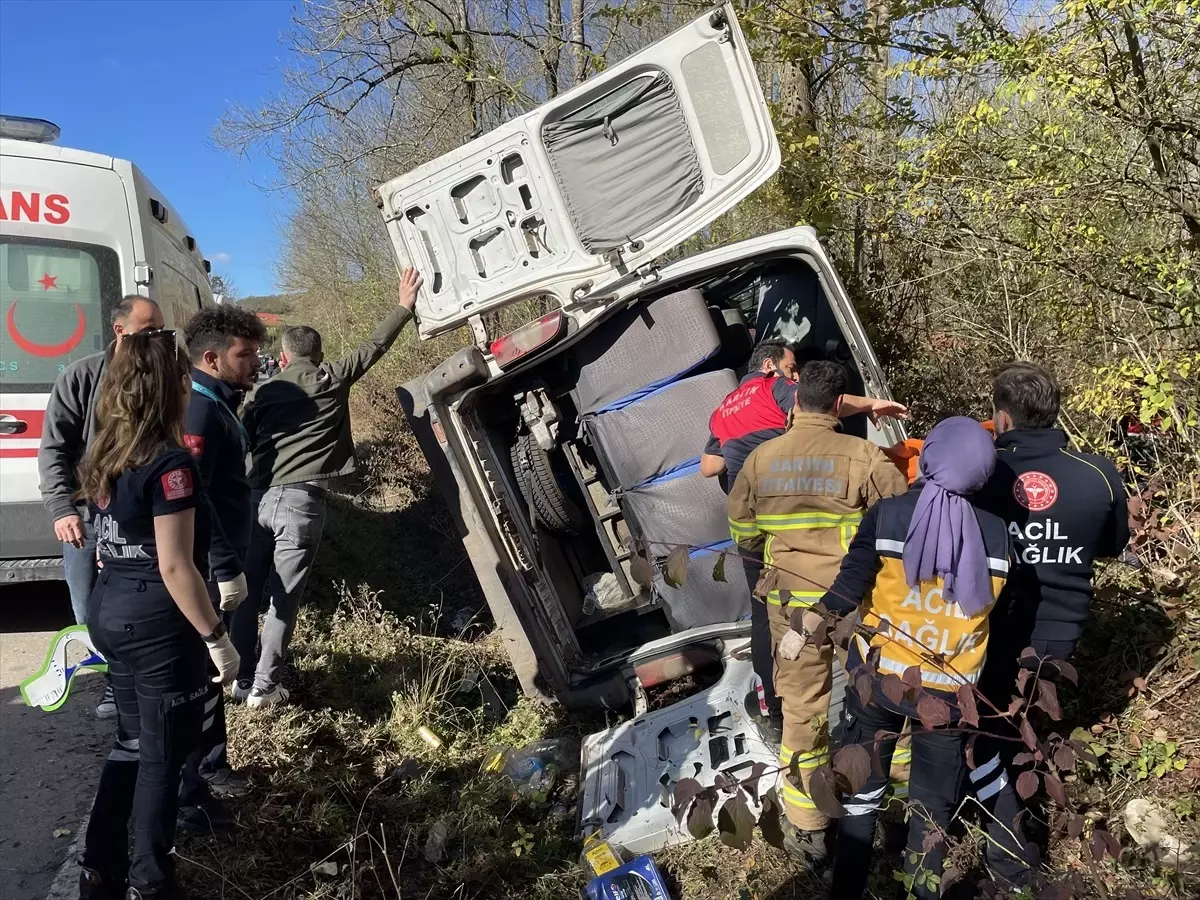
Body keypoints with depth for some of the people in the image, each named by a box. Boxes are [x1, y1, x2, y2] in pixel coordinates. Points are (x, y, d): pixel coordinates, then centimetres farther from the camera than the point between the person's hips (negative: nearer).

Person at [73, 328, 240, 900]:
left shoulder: (103, 457, 6)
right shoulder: (170, 464, -21)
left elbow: (112, 541, 14)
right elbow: (175, 568, -22)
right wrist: (216, 638, -15)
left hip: (110, 612, 8)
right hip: (159, 624, -8)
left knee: (132, 744, 22)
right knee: (163, 756, 8)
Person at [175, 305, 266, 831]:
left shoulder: (217, 405, 11)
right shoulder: (198, 411, -20)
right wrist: (227, 569, -25)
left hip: (213, 566, 10)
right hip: (207, 571, -10)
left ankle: (210, 765, 36)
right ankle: (186, 797, 10)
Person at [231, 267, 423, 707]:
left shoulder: (264, 392, 14)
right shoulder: (332, 379, 5)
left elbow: (241, 447, 14)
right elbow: (376, 344, 12)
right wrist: (405, 305, 23)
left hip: (260, 497, 4)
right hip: (302, 501, -4)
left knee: (249, 592, 14)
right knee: (284, 597, 1)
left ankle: (243, 679, 21)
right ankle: (264, 687, 4)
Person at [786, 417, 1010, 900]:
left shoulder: (887, 515, -14)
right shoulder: (996, 533, -9)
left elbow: (846, 592, -12)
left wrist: (800, 631, 2)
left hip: (878, 676, 0)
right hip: (950, 688, 1)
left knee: (862, 789, 17)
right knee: (934, 804, 19)